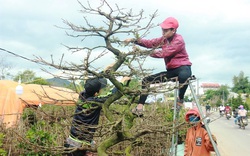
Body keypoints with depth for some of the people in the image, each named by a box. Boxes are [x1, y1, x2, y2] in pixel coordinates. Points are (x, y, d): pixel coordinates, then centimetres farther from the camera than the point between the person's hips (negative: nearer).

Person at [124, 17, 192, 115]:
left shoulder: (179, 40, -14)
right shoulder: (164, 39, 11)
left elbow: (163, 53, -23)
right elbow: (150, 43, 1)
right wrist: (134, 40, -13)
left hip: (183, 67, -8)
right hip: (171, 71, 8)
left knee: (183, 75, -45)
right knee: (146, 80, 2)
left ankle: (180, 99, -20)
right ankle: (139, 108, -2)